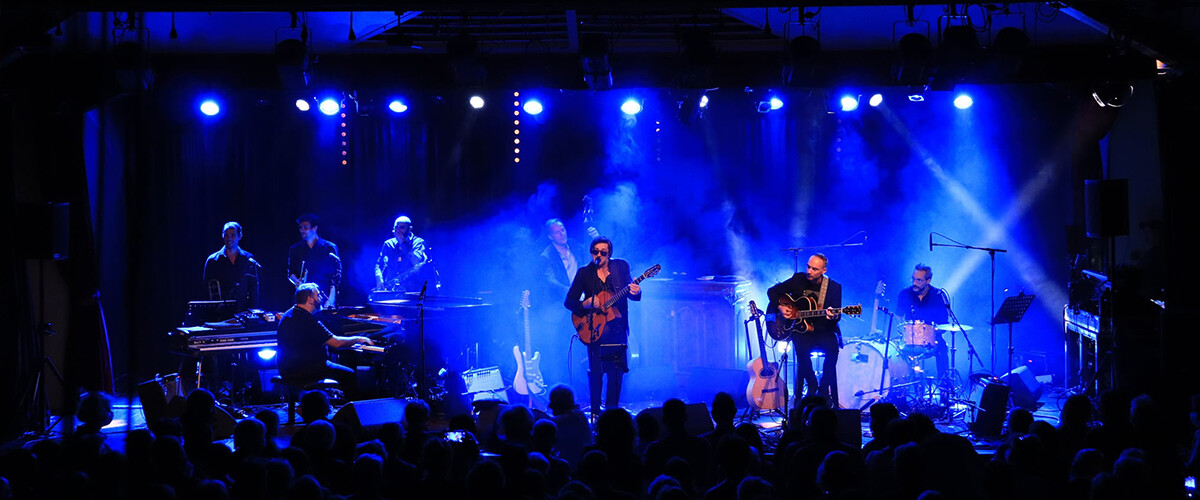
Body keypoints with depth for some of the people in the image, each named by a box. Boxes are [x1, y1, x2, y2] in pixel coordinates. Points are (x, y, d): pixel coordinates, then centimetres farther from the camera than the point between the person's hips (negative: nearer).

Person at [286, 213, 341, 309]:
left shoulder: (329, 248, 3)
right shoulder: (295, 250, 13)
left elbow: (336, 276, -1)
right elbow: (290, 273, 16)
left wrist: (330, 300, -9)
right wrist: (296, 281, -8)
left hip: (324, 298, -2)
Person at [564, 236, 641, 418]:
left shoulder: (621, 267, 5)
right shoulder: (584, 273, 3)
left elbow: (634, 294, 2)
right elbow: (569, 301, 2)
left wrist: (636, 291, -22)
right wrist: (585, 304, -18)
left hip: (617, 326, 1)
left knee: (616, 371, 1)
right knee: (596, 371, -6)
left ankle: (612, 410, 14)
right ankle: (595, 412, 2)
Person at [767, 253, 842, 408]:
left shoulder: (834, 287, -1)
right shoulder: (798, 280, 2)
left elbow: (837, 316, -6)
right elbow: (772, 291, 11)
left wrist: (833, 317, -31)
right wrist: (780, 307, -6)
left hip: (823, 330, 0)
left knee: (832, 347, -32)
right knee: (802, 347, -33)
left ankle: (824, 389, -11)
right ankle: (812, 386, -10)